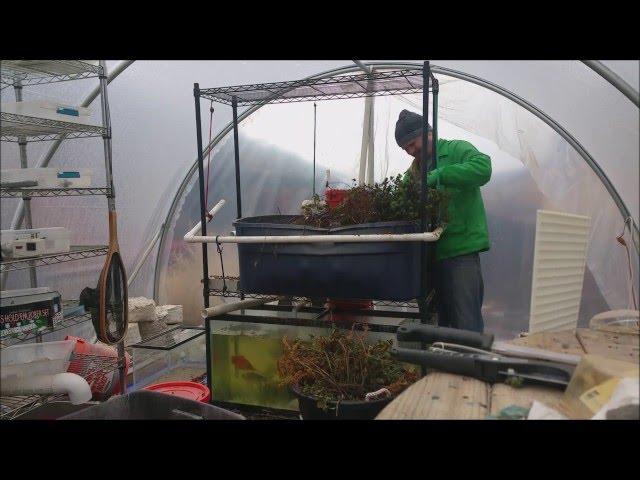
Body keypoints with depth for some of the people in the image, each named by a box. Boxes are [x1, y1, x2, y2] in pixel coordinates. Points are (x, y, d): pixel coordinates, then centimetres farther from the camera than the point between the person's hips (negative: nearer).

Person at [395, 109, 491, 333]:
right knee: (442, 318, 15)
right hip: (433, 251, 7)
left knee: (466, 323, -7)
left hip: (461, 249, -7)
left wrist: (440, 175, -23)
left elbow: (483, 167, -20)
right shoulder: (415, 169, 19)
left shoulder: (456, 150, 0)